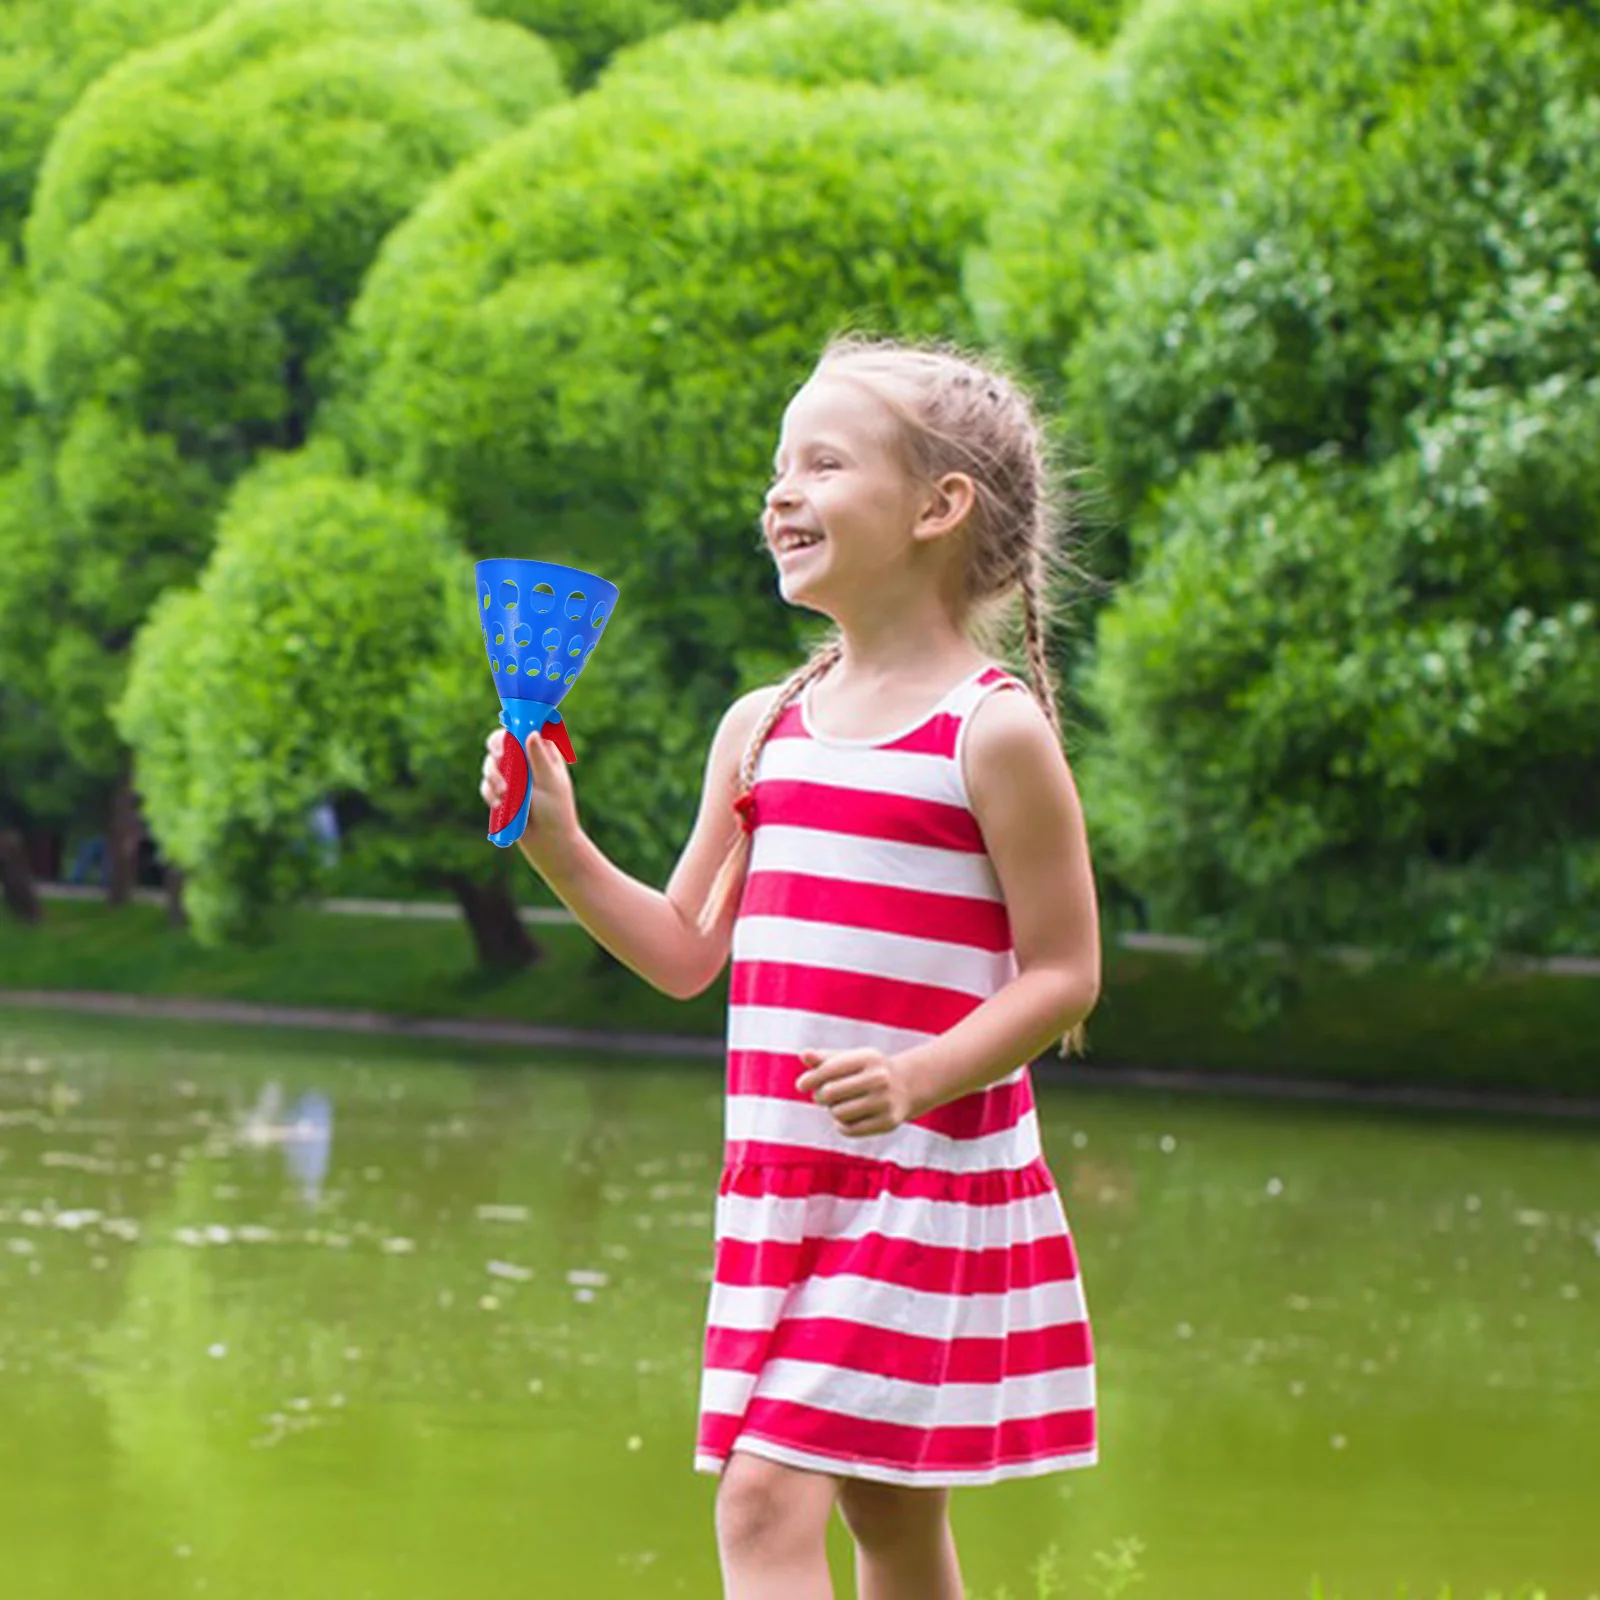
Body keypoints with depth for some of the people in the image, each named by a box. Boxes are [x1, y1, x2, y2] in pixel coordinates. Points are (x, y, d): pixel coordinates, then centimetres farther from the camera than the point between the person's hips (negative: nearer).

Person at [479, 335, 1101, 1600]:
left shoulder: (995, 734, -8)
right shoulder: (763, 730, 12)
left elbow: (1064, 973, -9)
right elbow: (688, 954, 16)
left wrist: (919, 1077, -24)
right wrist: (560, 847, 2)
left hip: (927, 1177, -7)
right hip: (777, 1179, 7)